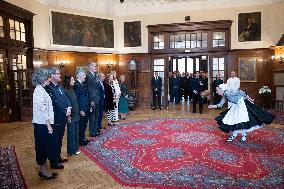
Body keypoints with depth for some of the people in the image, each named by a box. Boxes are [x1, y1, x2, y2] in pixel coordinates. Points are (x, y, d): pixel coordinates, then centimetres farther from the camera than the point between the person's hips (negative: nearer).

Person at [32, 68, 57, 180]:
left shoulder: (41, 89, 13)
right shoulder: (39, 90, -16)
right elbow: (42, 109, -21)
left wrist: (48, 123, 14)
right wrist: (48, 124, -19)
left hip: (43, 123, 9)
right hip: (42, 124, -9)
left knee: (45, 147, 16)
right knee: (43, 147, 2)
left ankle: (43, 169, 27)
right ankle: (43, 171, 15)